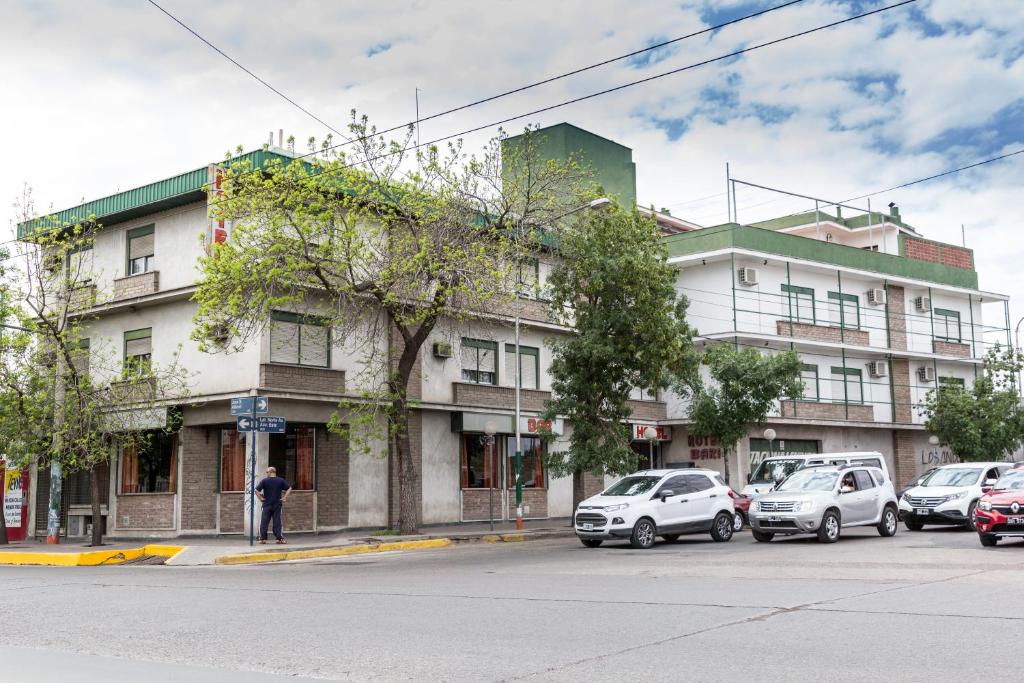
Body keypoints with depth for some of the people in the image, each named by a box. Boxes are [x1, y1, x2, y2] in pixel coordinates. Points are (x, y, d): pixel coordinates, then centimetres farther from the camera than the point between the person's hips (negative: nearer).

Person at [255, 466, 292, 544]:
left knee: (264, 522, 5)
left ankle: (263, 538, 3)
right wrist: (284, 497, 3)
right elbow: (289, 488, 3)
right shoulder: (281, 481, 2)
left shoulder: (264, 481, -5)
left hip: (267, 505, -2)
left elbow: (257, 490, -10)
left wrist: (260, 498, -1)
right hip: (277, 505, 2)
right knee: (277, 522, 4)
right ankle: (279, 538, 1)